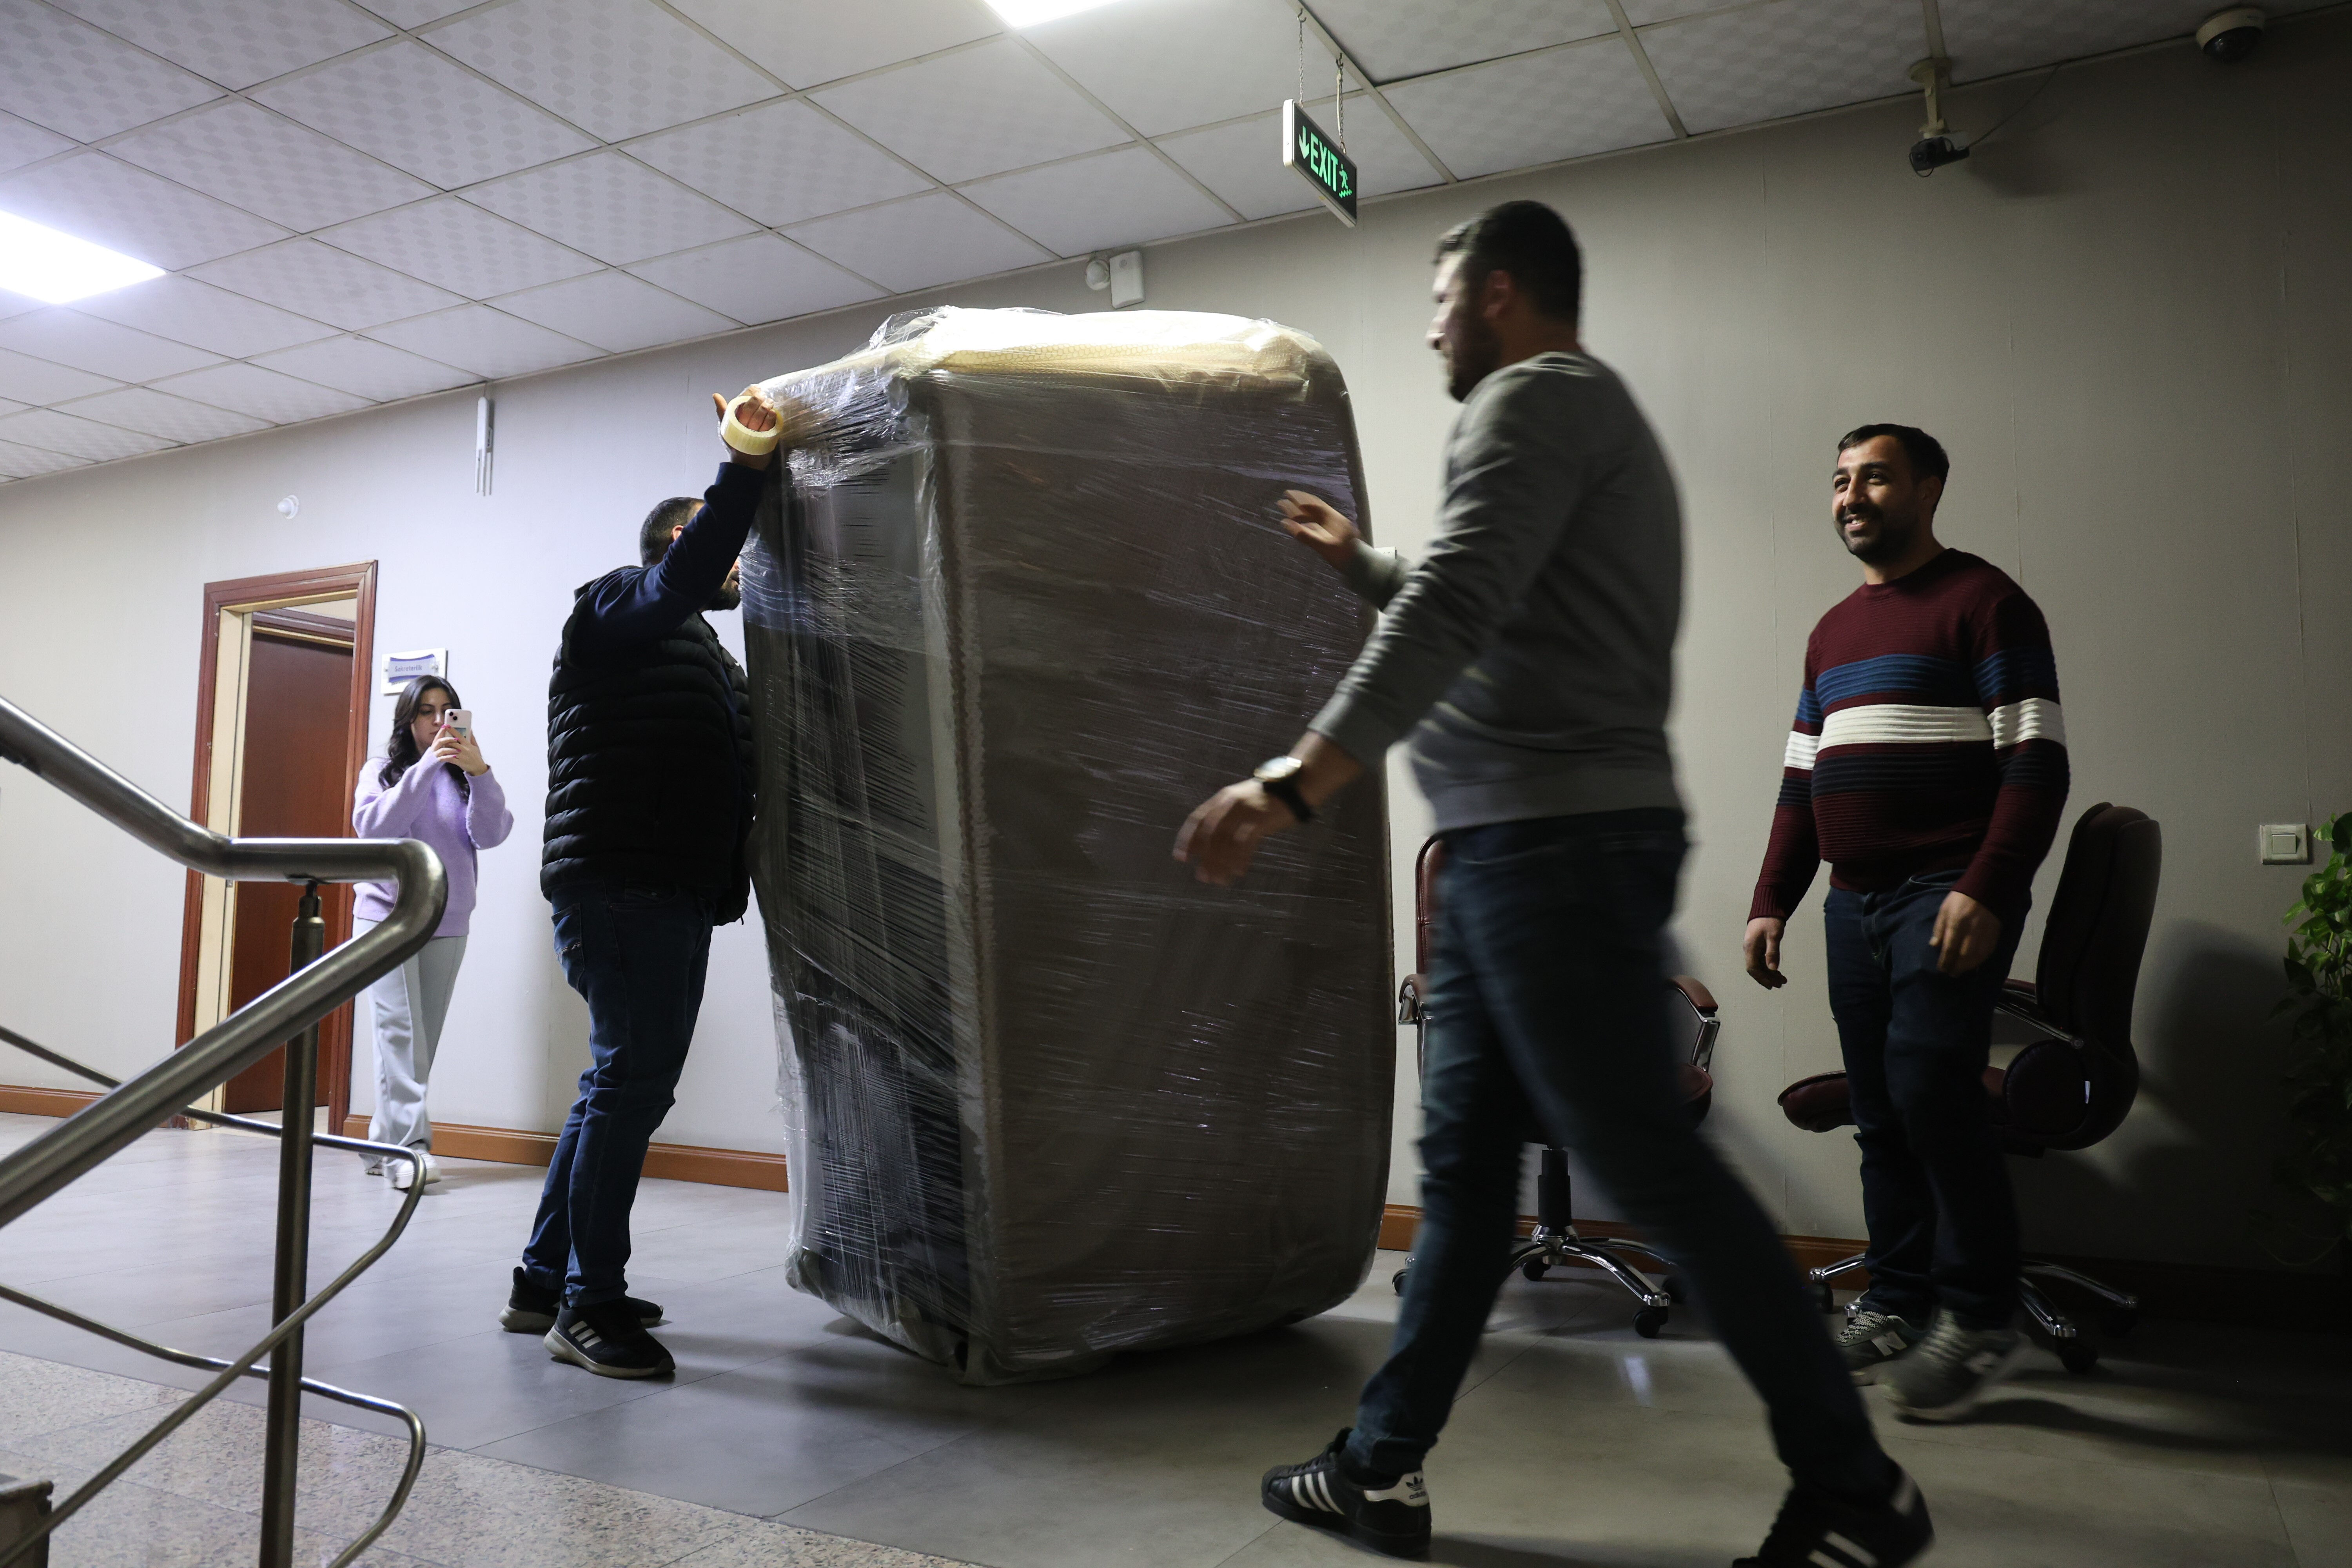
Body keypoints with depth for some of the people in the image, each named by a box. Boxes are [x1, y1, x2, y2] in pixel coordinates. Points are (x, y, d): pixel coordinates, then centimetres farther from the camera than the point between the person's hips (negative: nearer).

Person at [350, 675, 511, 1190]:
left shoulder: (464, 778, 7)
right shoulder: (383, 770, 4)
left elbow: (492, 835, -8)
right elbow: (373, 826, -13)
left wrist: (480, 773, -23)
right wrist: (426, 767, -21)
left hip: (448, 925, 3)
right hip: (387, 915, -3)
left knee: (424, 1038, 4)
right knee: (400, 1031, -15)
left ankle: (384, 1143, 14)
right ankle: (408, 1144, -21)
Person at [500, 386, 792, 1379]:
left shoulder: (699, 653, 27)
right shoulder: (618, 606, 0)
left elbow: (725, 771, 23)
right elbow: (680, 577, -23)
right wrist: (743, 467, -26)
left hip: (671, 895, 10)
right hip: (622, 887, -10)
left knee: (621, 1084, 13)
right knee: (631, 1084, -10)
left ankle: (545, 1284, 23)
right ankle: (590, 1308, -2)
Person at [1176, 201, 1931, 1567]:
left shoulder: (1537, 399, -6)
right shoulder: (1592, 417, 26)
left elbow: (1456, 611, -23)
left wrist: (1293, 784, -31)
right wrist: (1360, 564, 44)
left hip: (1559, 847, -11)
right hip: (1522, 849, 11)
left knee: (1650, 1163, -5)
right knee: (1464, 1164, 10)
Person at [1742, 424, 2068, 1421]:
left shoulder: (1983, 601, 0)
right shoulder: (1832, 632, 21)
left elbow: (2037, 762, -8)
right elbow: (1801, 780, 21)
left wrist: (1986, 892, -18)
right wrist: (1771, 902, 13)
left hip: (1951, 897, -6)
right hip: (1856, 901, 7)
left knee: (1928, 1083, -16)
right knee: (1880, 1112, 6)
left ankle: (1981, 1317, -2)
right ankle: (1896, 1308, 15)